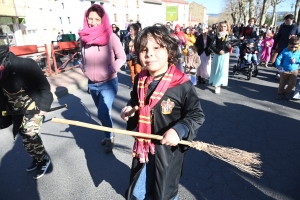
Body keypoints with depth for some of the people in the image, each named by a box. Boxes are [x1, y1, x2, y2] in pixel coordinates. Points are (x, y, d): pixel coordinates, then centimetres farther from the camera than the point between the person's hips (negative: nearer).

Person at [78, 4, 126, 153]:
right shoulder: (84, 38, 0)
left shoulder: (111, 37, -13)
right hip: (92, 84, 5)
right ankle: (108, 136, 40)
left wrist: (110, 70, -17)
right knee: (102, 113, 18)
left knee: (102, 114, -11)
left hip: (108, 83, -5)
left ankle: (109, 137, 17)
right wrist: (85, 69, 1)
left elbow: (122, 57, -6)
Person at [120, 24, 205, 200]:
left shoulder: (182, 84, -23)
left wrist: (179, 130, -30)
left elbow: (197, 115, -16)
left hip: (168, 149, -5)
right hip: (143, 146, 6)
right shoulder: (140, 80, -3)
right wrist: (129, 108, -1)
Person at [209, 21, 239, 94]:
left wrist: (231, 44, -10)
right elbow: (212, 45, -8)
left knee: (223, 70, -4)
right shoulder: (217, 35, -2)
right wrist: (218, 51, -20)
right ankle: (217, 85, 20)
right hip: (217, 55, 1)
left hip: (225, 55, -1)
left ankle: (218, 85, 4)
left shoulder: (229, 36, -1)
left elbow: (237, 41, 9)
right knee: (216, 70, 5)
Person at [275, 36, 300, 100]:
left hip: (294, 71, 2)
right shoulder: (285, 51, -9)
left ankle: (286, 92, 25)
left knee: (292, 84, -3)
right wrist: (278, 66, -29)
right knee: (282, 84, 12)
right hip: (284, 71, -2)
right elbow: (278, 59, -13)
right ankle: (280, 93, 33)